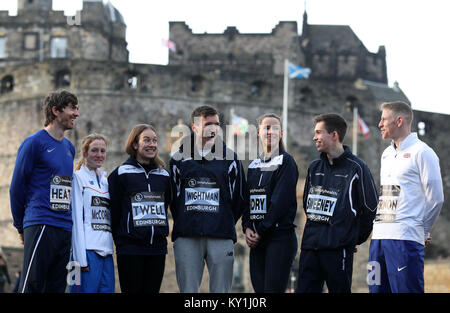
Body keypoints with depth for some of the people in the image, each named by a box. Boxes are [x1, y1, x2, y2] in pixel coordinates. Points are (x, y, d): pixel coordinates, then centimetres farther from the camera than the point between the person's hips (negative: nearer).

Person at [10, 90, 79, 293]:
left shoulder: (69, 147, 18)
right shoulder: (34, 143, -5)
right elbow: (17, 186, -3)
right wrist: (21, 226, 3)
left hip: (65, 229, 7)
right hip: (40, 226, -7)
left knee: (56, 287, 7)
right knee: (32, 286, -11)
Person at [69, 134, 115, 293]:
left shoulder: (105, 181, 21)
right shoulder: (78, 177, 0)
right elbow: (76, 219, -7)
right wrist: (80, 258, -14)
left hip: (106, 250, 7)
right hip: (87, 250, -7)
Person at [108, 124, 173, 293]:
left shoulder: (164, 175, 13)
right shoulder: (121, 173, -1)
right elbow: (113, 211, 0)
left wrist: (161, 235, 13)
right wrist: (120, 239, 1)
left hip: (158, 248, 4)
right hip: (130, 250, -4)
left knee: (152, 290, 5)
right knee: (132, 291, -3)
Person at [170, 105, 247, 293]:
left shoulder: (229, 158, 7)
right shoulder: (179, 159, 9)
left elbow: (239, 198, 12)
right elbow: (172, 198, 14)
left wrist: (225, 224, 9)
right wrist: (182, 223, 9)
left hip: (221, 237, 0)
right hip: (186, 238, 0)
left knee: (220, 291, 0)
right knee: (188, 290, 1)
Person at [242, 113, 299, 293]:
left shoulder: (286, 161, -3)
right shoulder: (254, 165, 18)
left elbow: (280, 201, -11)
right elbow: (247, 200, 16)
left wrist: (261, 231, -12)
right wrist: (247, 228, -1)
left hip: (280, 237, -7)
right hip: (256, 240, 7)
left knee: (273, 289, -12)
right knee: (259, 289, 4)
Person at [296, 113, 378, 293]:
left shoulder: (355, 167, -4)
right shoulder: (314, 168, 15)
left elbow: (370, 208, -2)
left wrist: (356, 239, 3)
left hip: (338, 250, -6)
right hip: (310, 247, 6)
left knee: (340, 289, -1)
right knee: (304, 289, 3)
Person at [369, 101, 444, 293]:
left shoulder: (421, 152, -5)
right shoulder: (387, 154, 20)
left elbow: (435, 198, -6)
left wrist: (423, 231, 1)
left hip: (405, 240, -8)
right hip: (379, 237, 8)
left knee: (406, 289, -9)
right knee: (377, 288, 7)